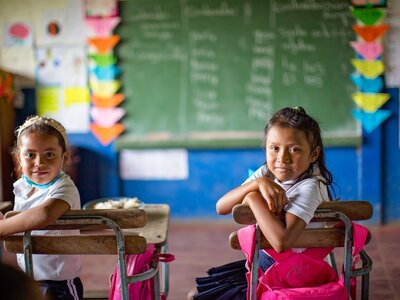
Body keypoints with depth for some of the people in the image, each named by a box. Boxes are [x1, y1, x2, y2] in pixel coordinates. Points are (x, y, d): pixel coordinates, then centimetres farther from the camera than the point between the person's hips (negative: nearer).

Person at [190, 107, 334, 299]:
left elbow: (282, 242, -39)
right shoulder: (267, 173, -5)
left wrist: (254, 198, -29)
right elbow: (221, 207, -11)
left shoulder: (309, 187, -26)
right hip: (264, 259, 7)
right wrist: (258, 183, -25)